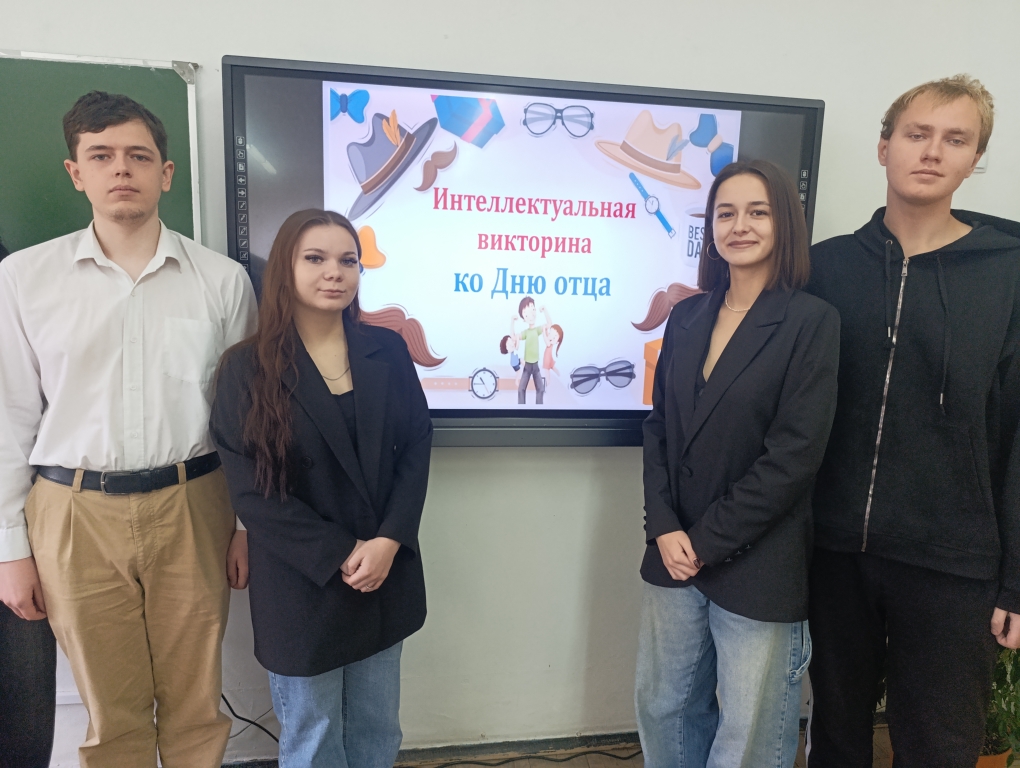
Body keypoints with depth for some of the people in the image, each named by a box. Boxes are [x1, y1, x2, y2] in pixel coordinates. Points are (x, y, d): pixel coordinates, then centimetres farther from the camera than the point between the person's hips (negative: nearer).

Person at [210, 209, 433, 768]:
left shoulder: (388, 351, 1)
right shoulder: (247, 368, -7)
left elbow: (416, 449, -1)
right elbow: (251, 490, -10)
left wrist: (388, 541, -13)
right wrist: (339, 555, -15)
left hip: (386, 575, 3)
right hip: (301, 585, -3)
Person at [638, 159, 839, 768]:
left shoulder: (811, 321, -9)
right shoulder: (687, 317, 6)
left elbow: (794, 455, -15)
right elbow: (659, 428, 5)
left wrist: (706, 540, -13)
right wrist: (664, 529, -7)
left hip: (758, 567, -4)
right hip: (675, 555, 5)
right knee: (663, 709, 20)